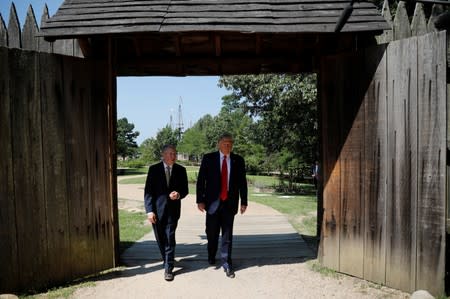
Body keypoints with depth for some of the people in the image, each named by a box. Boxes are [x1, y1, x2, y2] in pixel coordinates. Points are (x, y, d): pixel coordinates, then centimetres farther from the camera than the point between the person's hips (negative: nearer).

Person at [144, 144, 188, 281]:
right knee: (160, 239, 12)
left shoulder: (181, 170, 3)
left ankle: (168, 269, 7)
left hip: (172, 210, 0)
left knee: (170, 239, -3)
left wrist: (179, 195, -16)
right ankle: (167, 260, 35)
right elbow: (148, 191, -3)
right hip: (157, 210, 1)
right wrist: (149, 210, -11)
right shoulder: (154, 169, -2)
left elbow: (185, 189, 8)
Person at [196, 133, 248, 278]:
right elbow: (201, 180, -2)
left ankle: (227, 264, 13)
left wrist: (243, 202, 3)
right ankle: (211, 256, 37)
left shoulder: (238, 160, 3)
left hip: (230, 202, 0)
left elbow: (242, 182, 5)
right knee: (212, 233, 13)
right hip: (213, 202, 0)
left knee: (227, 235, 3)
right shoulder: (208, 158, -1)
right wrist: (200, 200, -7)